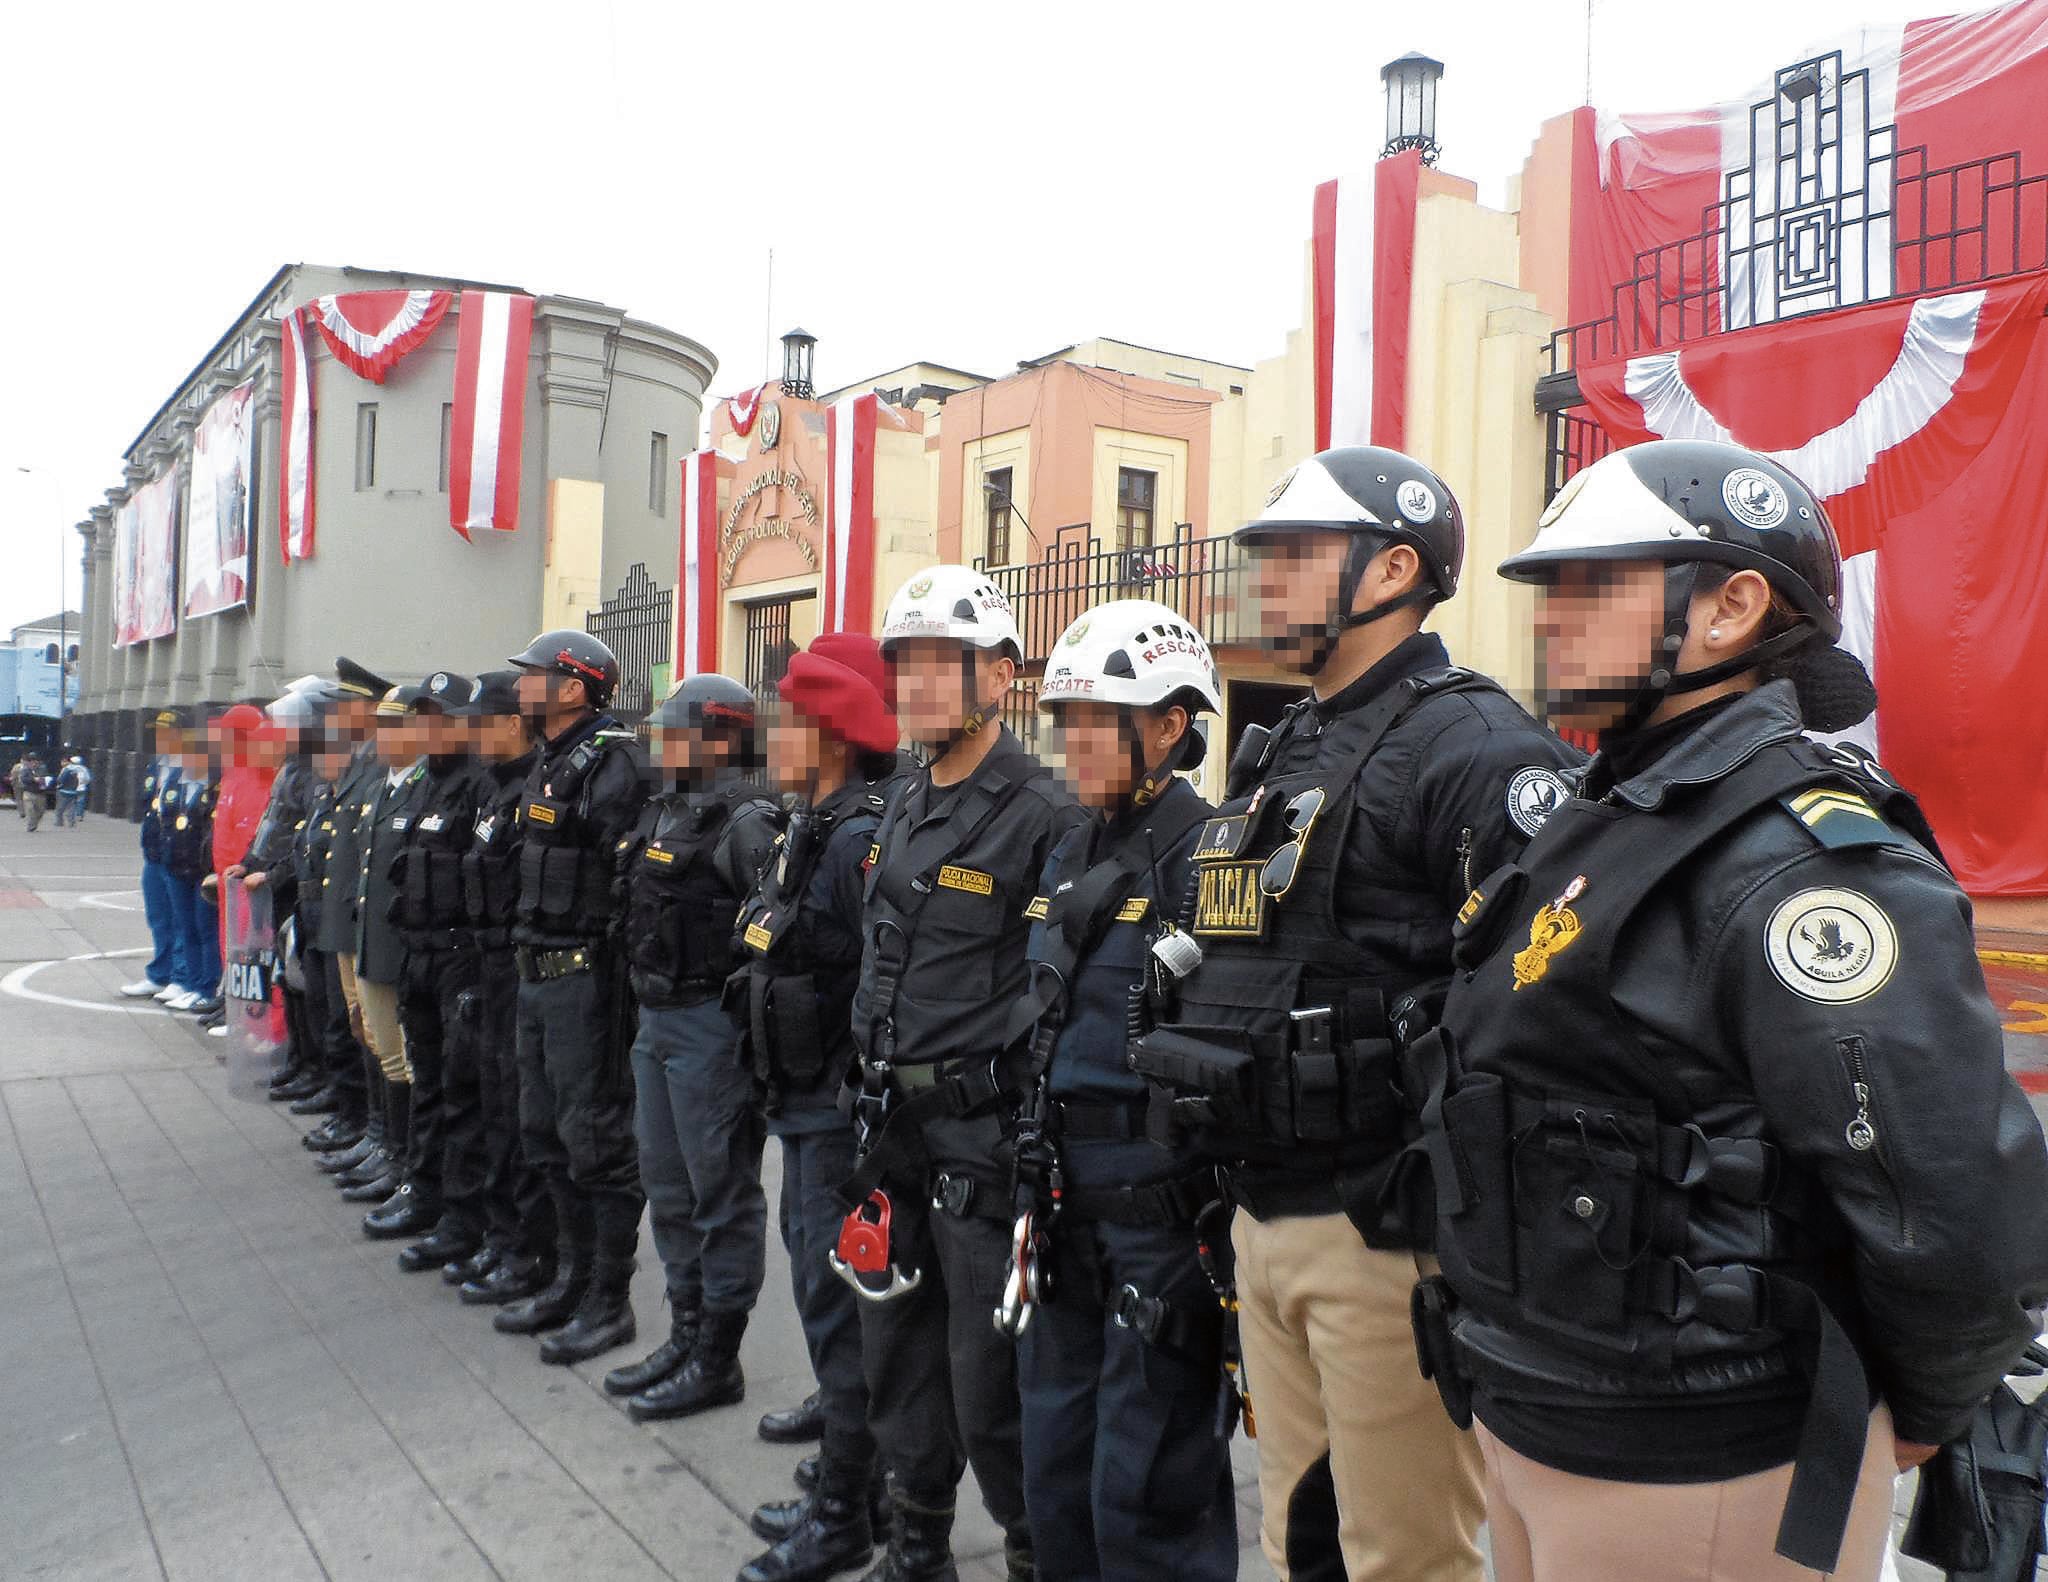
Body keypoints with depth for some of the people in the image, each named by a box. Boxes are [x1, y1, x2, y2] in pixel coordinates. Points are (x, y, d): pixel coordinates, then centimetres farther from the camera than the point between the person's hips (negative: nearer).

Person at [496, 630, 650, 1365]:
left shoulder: (610, 765, -16)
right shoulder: (546, 765, 14)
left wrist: (621, 982, -22)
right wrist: (527, 956, 16)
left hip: (585, 975, -10)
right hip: (537, 973, 10)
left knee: (597, 1139, 0)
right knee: (546, 1133, 18)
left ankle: (609, 1302, 13)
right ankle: (572, 1280, 32)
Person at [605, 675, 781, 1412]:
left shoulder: (743, 822, -16)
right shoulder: (662, 813, 13)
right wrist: (646, 1007, 18)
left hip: (711, 1025, -10)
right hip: (656, 1019, 10)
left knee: (722, 1191, 2)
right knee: (668, 1186, 18)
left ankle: (717, 1361, 15)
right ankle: (685, 1334, 33)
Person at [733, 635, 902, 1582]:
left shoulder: (862, 840, -21)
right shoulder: (806, 831, 11)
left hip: (841, 1115, -10)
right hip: (803, 1110, 10)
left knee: (841, 1306, 1)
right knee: (821, 1290, 22)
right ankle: (856, 1477, 41)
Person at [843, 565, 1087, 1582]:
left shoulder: (1042, 815, -14)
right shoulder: (903, 814, 11)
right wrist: (872, 1099, 18)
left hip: (983, 1128, -8)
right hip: (894, 1123, 8)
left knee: (989, 1368, 3)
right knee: (897, 1343, 18)